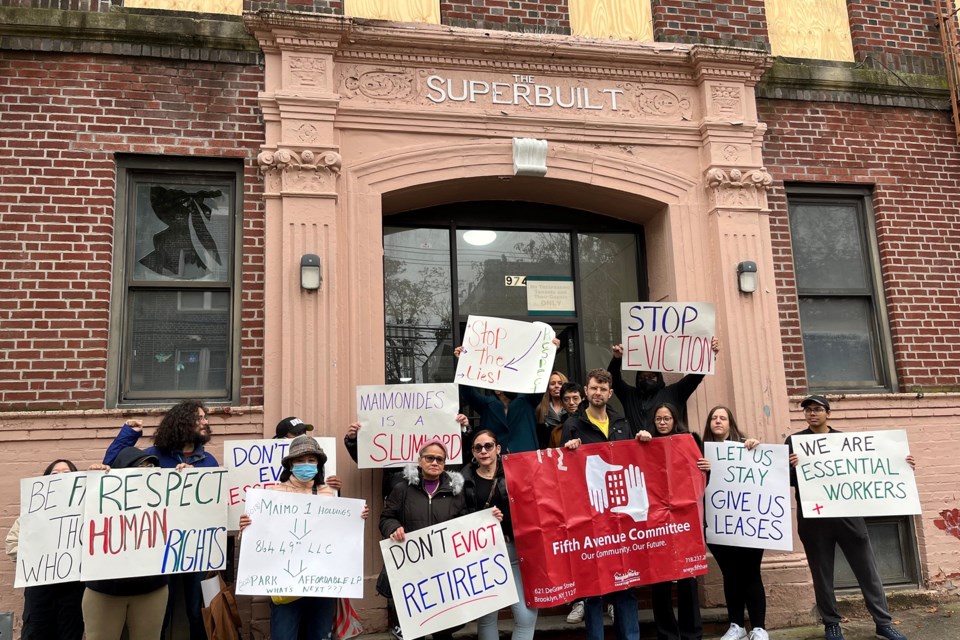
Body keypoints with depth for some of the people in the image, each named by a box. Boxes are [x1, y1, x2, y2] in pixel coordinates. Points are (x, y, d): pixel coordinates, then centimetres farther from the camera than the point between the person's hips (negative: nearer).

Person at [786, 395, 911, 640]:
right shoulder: (794, 441, 2)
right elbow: (787, 480, -3)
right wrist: (792, 467, -25)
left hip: (847, 514, 2)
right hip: (814, 518, -2)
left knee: (867, 569, 8)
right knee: (822, 574, 7)